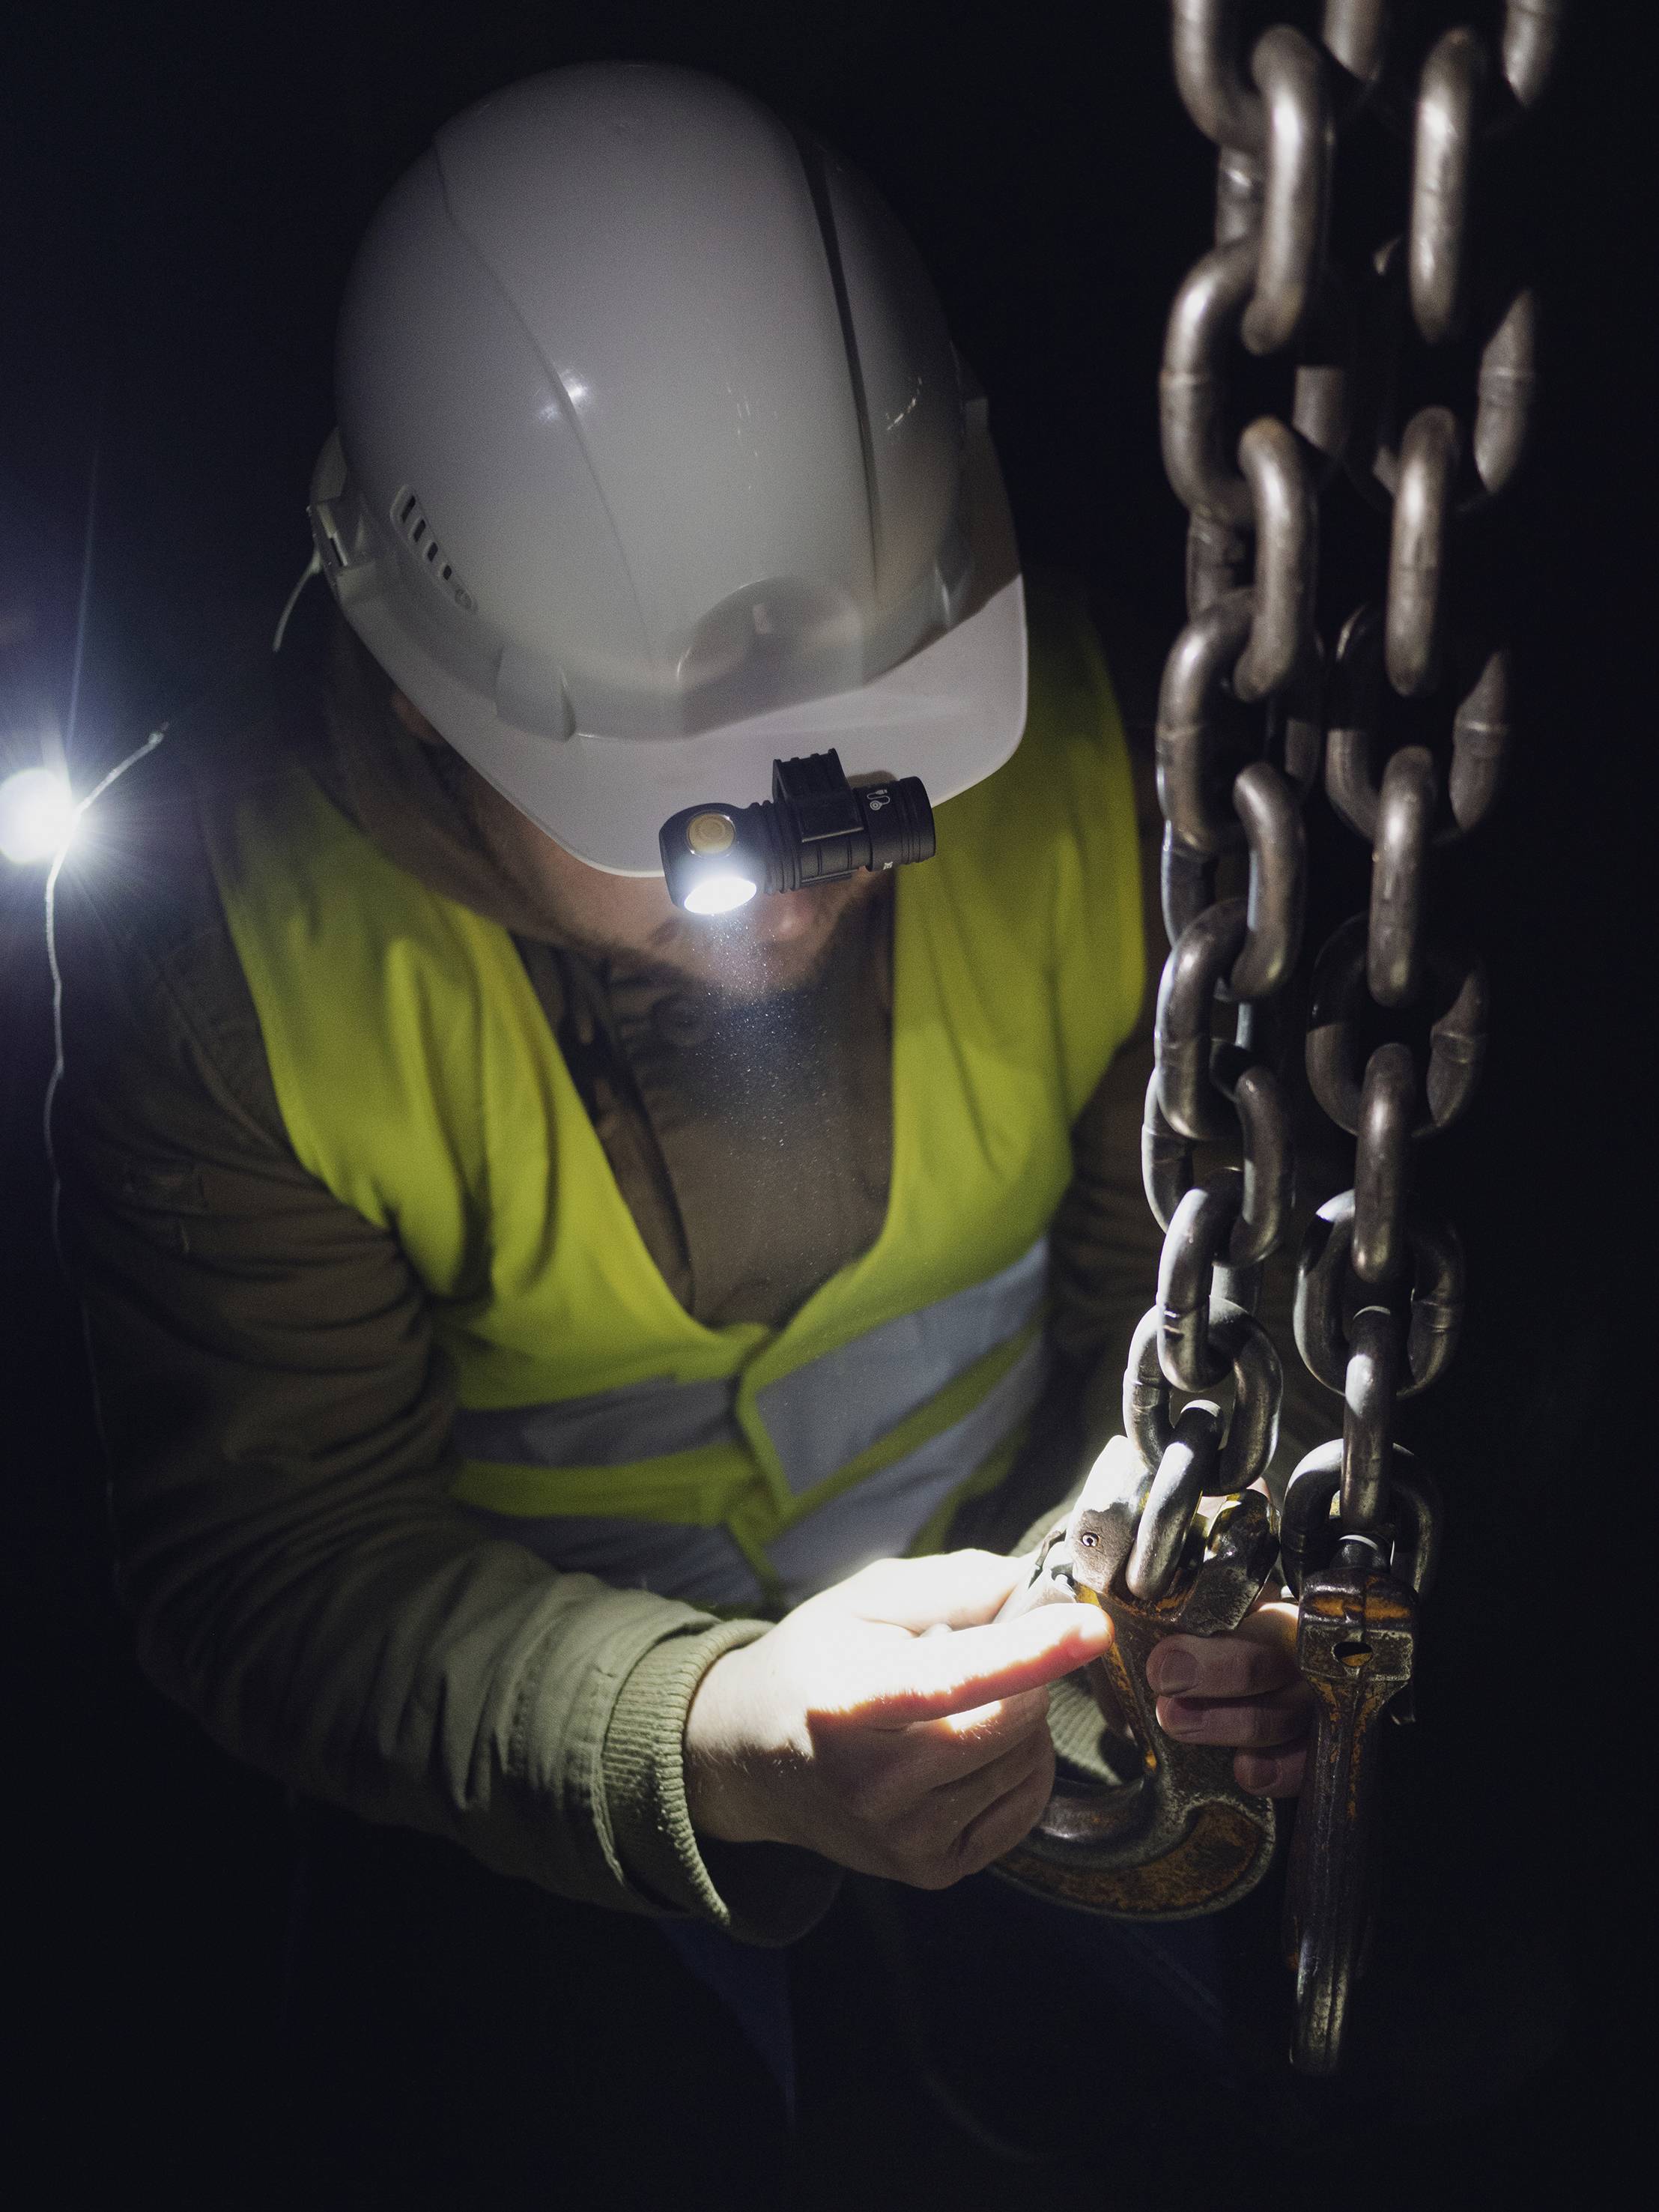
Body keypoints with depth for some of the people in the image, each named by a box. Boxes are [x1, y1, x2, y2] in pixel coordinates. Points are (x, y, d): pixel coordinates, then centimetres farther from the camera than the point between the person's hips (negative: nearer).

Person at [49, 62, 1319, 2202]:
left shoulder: (1069, 738, -17)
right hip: (524, 1752, -1)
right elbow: (270, 1563, -21)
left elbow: (1189, 1253, -4)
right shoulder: (207, 921, -23)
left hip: (1004, 1618, 2)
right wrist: (728, 1747, -37)